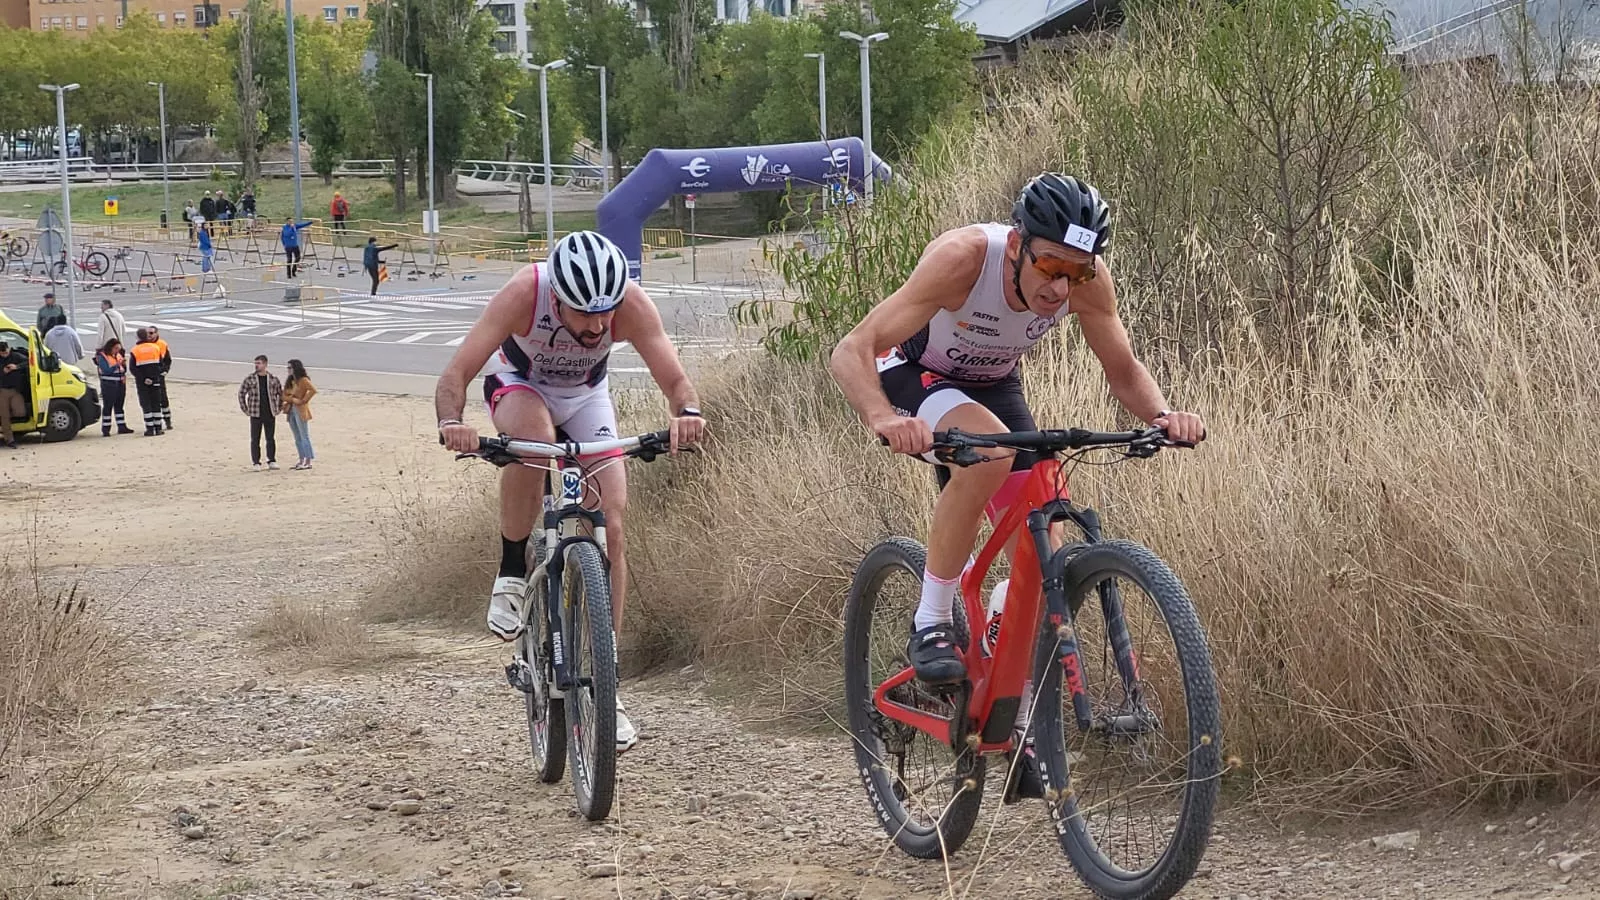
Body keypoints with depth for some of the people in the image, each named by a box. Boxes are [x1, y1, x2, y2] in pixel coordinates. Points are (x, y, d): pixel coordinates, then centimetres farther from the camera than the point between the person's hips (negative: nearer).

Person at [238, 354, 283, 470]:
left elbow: (281, 394, 14)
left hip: (270, 414, 1)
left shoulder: (273, 379, 3)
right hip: (256, 414, -1)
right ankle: (256, 463, 4)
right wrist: (245, 409, 2)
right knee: (255, 440, 0)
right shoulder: (249, 379, -1)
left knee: (271, 438, 6)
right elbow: (241, 393, 6)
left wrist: (279, 408, 9)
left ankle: (272, 461, 15)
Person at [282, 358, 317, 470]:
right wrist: (292, 399, -11)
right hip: (291, 410, 8)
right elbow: (284, 395, 8)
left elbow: (313, 390, -23)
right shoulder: (290, 381, 14)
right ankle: (302, 460, 15)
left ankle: (308, 461, -6)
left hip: (300, 411, -8)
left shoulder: (303, 380, -8)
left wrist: (304, 400, -18)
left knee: (304, 437, -6)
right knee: (297, 438, 11)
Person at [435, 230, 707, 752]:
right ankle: (511, 575, -18)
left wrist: (688, 413, -56)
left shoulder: (631, 303, -33)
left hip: (586, 396, 2)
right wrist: (451, 423, -59)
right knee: (533, 437, -39)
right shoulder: (525, 293, -37)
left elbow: (675, 380, -34)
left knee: (611, 528, -10)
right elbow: (456, 374, -39)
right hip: (520, 385, -2)